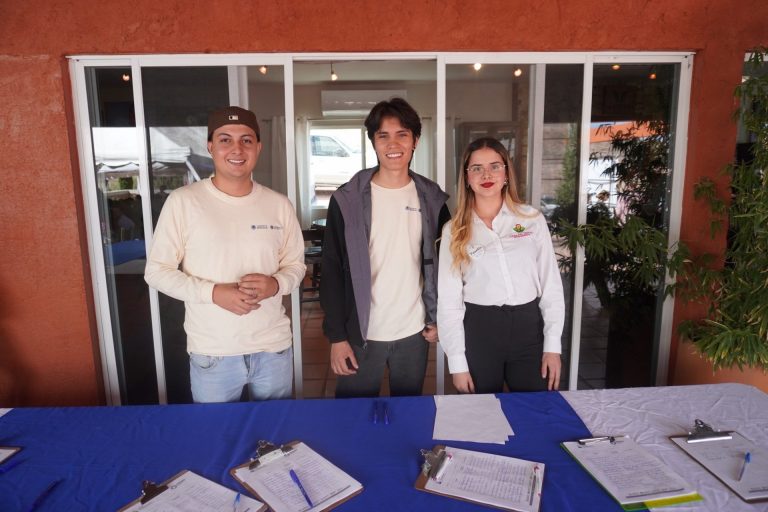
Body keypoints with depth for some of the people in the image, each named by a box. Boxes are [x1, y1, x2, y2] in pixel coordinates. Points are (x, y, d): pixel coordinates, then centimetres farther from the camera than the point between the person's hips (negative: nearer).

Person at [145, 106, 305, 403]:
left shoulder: (279, 205, 0)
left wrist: (276, 284, -15)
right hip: (211, 354, -2)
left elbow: (295, 264, 8)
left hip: (274, 348, 2)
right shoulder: (183, 202, -8)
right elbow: (157, 271, -5)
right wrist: (213, 292, -19)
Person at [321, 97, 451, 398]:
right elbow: (332, 271, -6)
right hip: (361, 334, -2)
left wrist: (438, 318, 5)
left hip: (415, 332, 3)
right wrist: (336, 336, -8)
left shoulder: (432, 199, 2)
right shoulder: (347, 199, -7)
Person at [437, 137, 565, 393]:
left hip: (528, 327, 1)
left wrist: (552, 345, -1)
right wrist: (457, 362, -3)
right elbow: (449, 300, -1)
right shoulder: (455, 230, 0)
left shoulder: (533, 219, 1)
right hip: (478, 331, 0)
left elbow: (551, 284, 3)